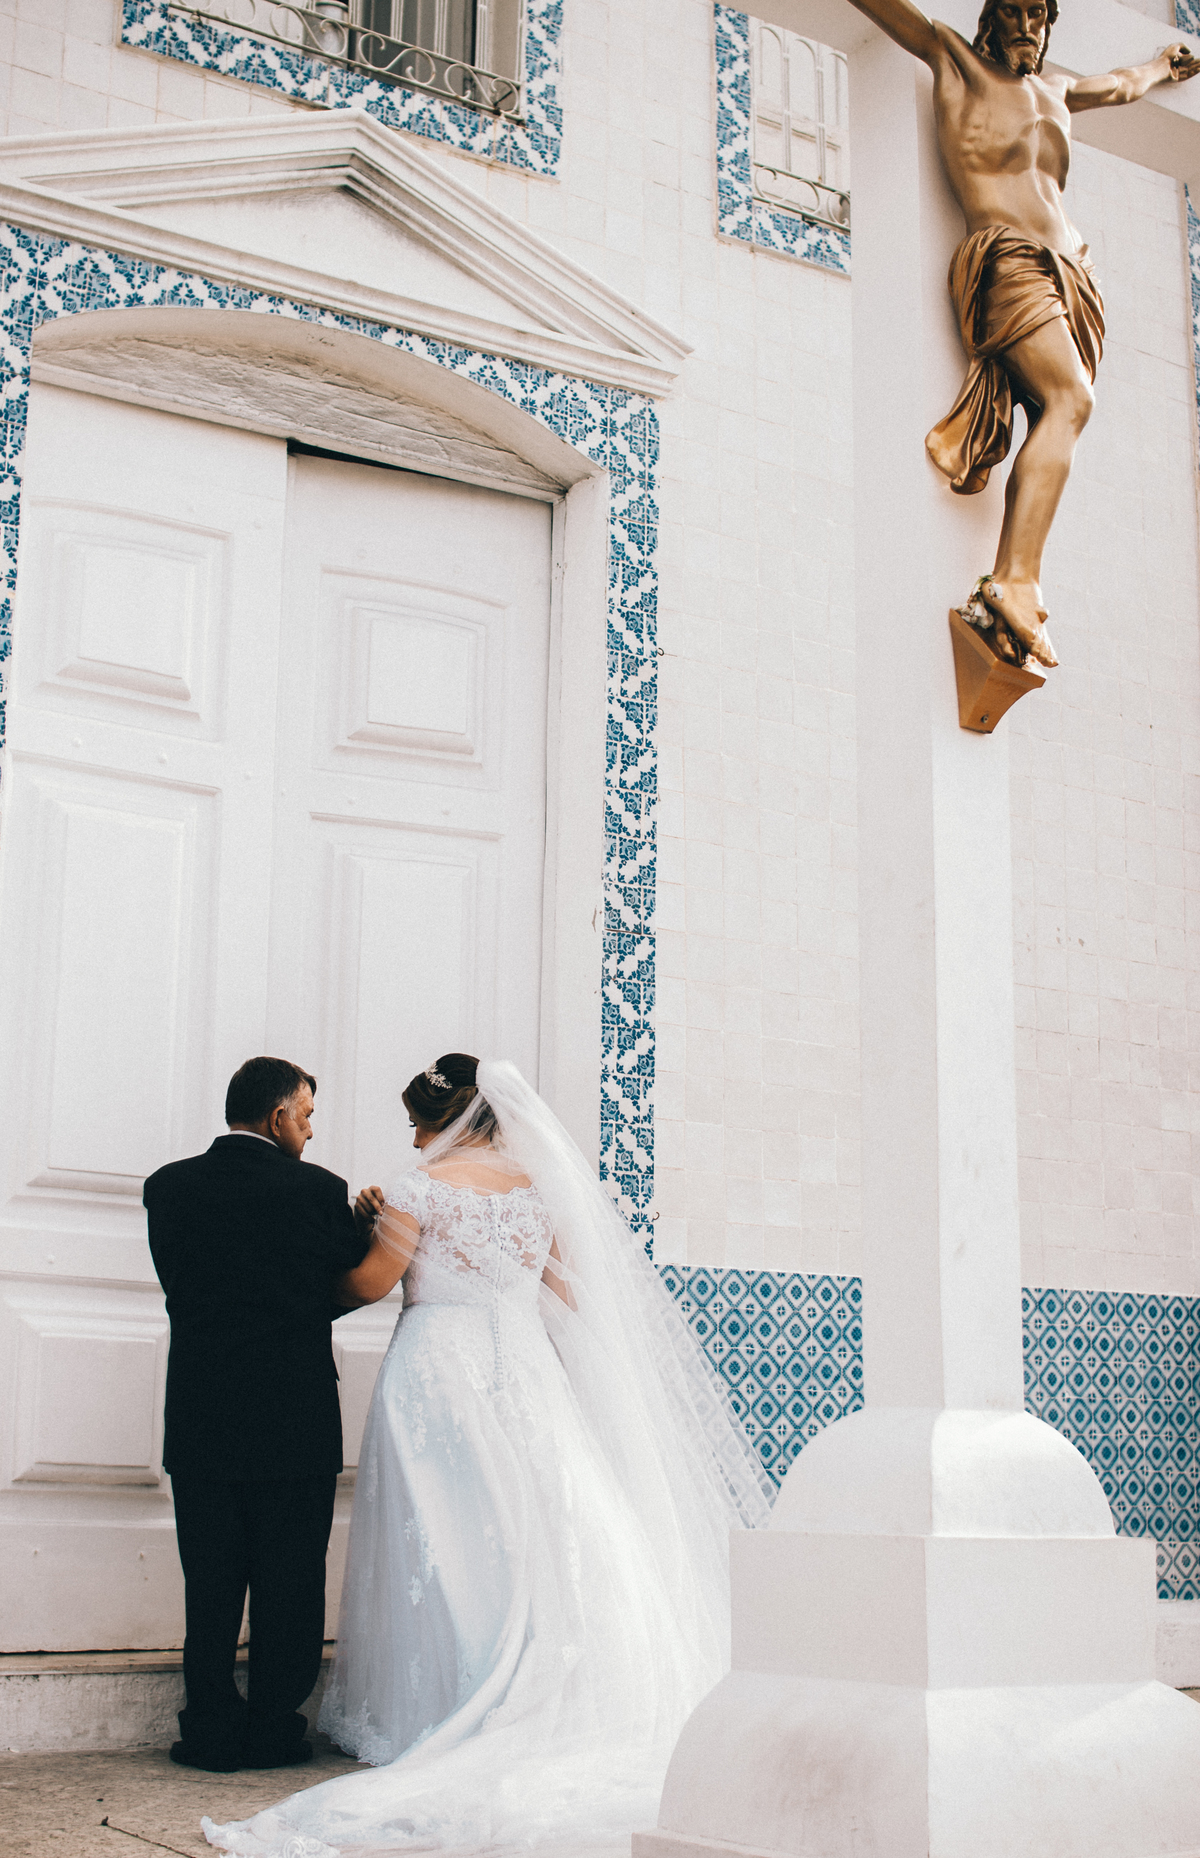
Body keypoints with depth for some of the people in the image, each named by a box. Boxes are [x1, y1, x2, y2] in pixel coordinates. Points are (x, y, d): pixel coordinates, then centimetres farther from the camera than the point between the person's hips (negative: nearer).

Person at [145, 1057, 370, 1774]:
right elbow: (353, 1287, 2)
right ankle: (274, 1729, 14)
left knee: (211, 1583, 11)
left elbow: (180, 1285, 8)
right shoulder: (318, 1190, -9)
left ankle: (212, 1730, 14)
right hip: (297, 1419, -3)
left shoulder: (170, 1187, 0)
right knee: (290, 1583, 9)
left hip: (200, 1419, 3)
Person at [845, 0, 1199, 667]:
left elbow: (1120, 85, 51)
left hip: (1069, 275, 7)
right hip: (1008, 262, -7)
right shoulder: (959, 66, 13)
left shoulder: (1055, 92, 30)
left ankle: (1005, 593, -22)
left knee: (1057, 420, -13)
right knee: (1070, 400, -27)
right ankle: (1018, 582, -36)